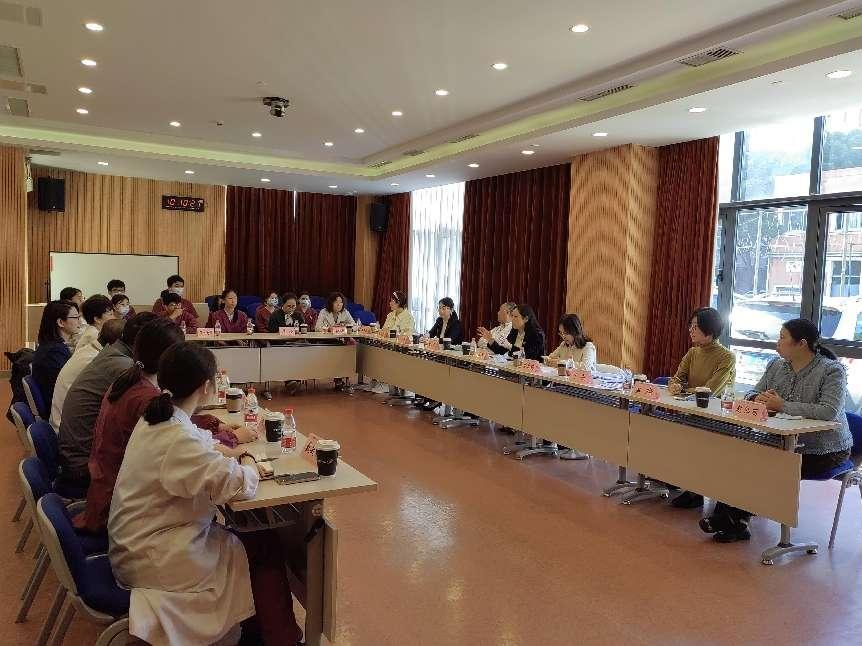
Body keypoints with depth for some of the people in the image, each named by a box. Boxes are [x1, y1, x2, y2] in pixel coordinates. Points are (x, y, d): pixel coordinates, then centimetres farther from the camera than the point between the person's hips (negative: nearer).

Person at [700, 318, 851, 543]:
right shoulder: (777, 365, 7)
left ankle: (734, 519, -6)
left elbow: (830, 411, -27)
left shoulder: (832, 370, -12)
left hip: (823, 451, -6)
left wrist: (782, 405, -26)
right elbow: (752, 395, 10)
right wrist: (759, 398, -16)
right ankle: (733, 521, -14)